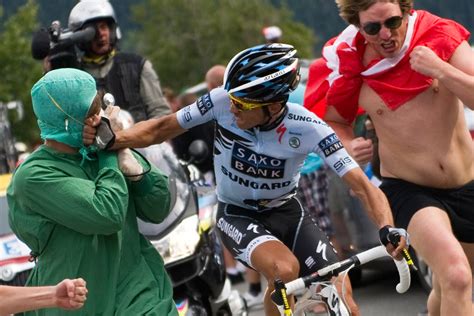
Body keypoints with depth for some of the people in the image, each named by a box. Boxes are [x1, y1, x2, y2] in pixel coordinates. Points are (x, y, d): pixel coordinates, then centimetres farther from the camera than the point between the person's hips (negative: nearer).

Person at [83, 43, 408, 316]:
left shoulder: (308, 128, -24)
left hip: (286, 213, 1)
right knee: (286, 269, -34)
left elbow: (362, 185, -27)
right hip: (237, 216, -1)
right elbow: (161, 129, -12)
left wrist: (388, 228, -45)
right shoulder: (223, 101, -24)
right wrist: (110, 139, -29)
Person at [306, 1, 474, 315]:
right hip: (409, 191, -2)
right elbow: (331, 120, 8)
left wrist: (440, 70, -31)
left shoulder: (439, 36, -11)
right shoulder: (349, 64, -10)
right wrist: (347, 148, -12)